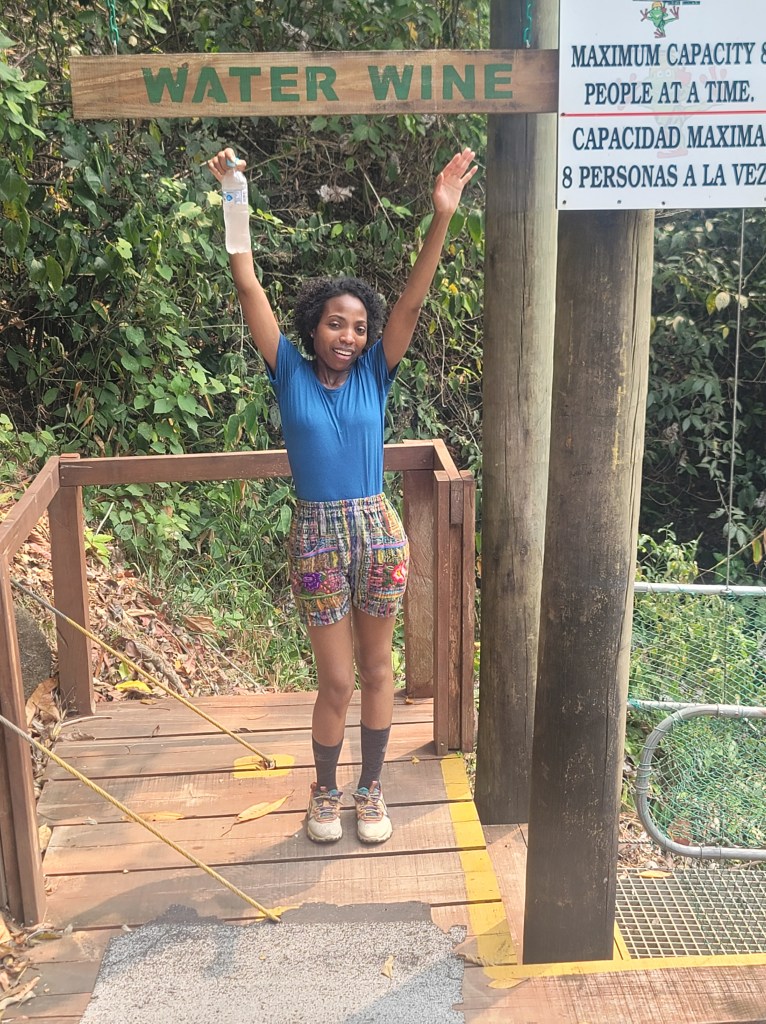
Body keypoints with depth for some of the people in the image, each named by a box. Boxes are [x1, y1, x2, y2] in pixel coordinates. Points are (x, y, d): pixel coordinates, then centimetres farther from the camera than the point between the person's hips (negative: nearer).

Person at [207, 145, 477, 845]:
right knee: (336, 682, 6)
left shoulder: (373, 375, 0)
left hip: (378, 531, 2)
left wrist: (442, 216, -18)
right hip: (316, 537, -1)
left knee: (376, 671, 13)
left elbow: (414, 298, -9)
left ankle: (371, 789, 32)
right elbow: (250, 290, -9)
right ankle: (326, 792, 31)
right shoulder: (291, 375, -3)